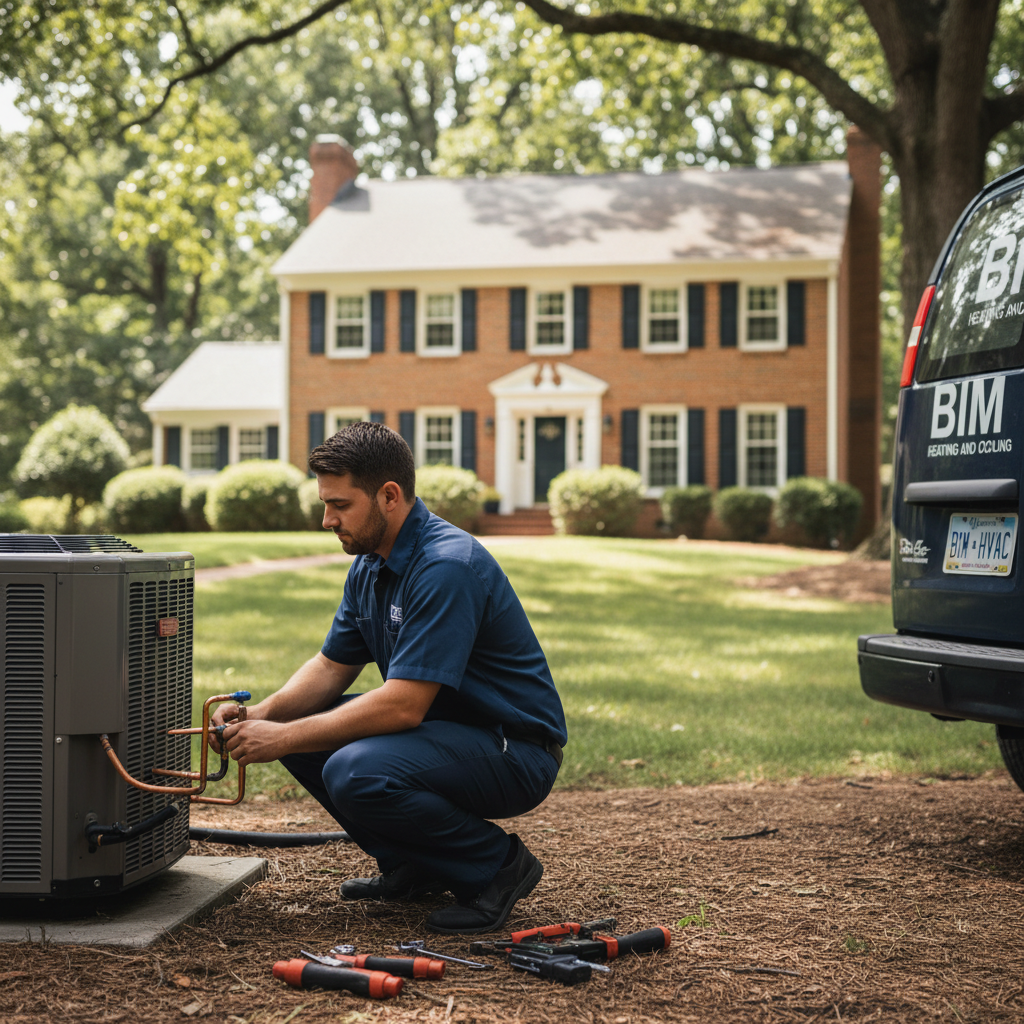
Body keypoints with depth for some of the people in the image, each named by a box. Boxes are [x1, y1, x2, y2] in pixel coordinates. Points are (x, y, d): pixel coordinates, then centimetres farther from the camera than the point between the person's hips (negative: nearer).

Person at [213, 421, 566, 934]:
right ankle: (415, 866, 11)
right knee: (297, 725, 2)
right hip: (443, 727, 10)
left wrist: (284, 738, -24)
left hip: (515, 748, -10)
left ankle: (496, 865, -8)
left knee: (357, 772, -31)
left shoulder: (447, 566, -25)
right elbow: (331, 666, 13)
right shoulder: (370, 567, 6)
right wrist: (262, 715, -7)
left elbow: (402, 705, -30)